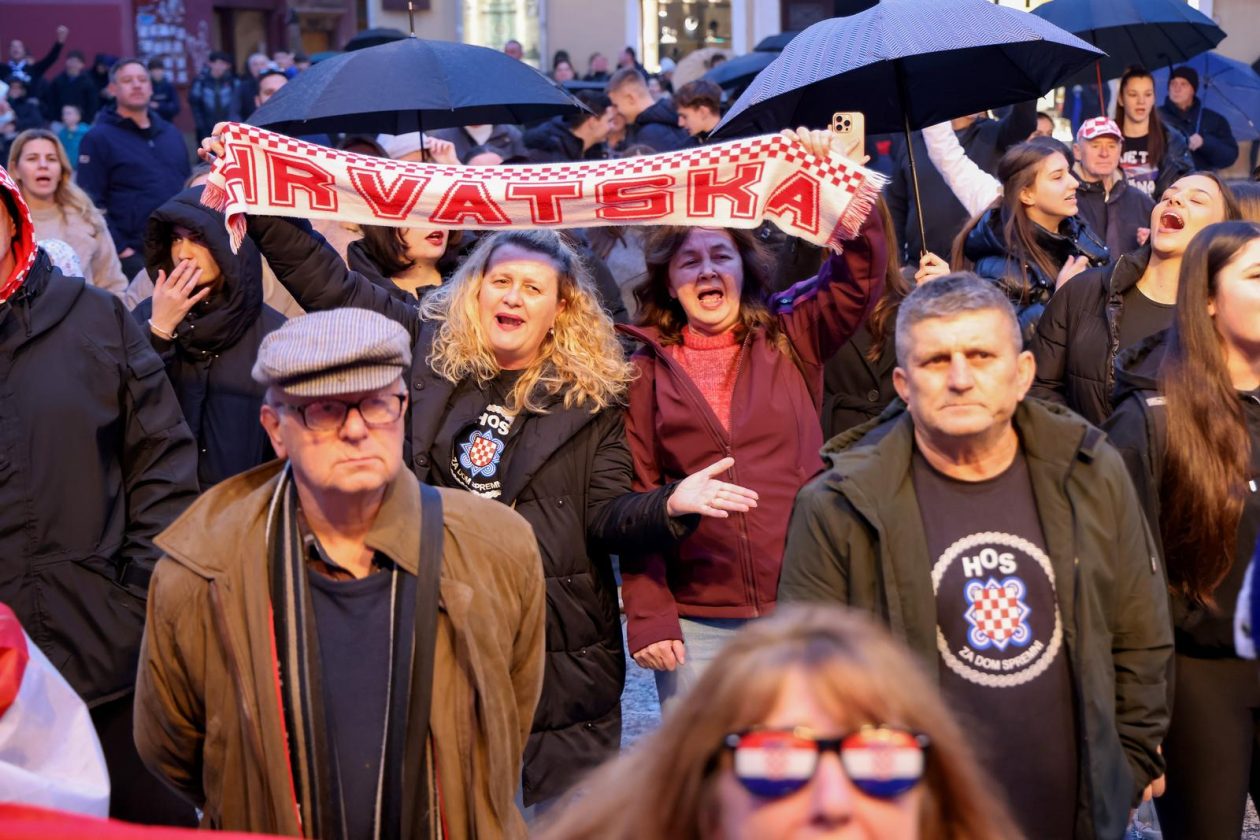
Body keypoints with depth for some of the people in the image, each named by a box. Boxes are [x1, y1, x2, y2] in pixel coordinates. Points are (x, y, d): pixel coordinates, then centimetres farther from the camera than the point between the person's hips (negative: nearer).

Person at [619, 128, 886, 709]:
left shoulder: (791, 339, 9)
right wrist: (646, 613, -5)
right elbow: (635, 499, 2)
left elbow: (862, 272, -2)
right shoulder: (647, 372, 6)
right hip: (696, 623, 0)